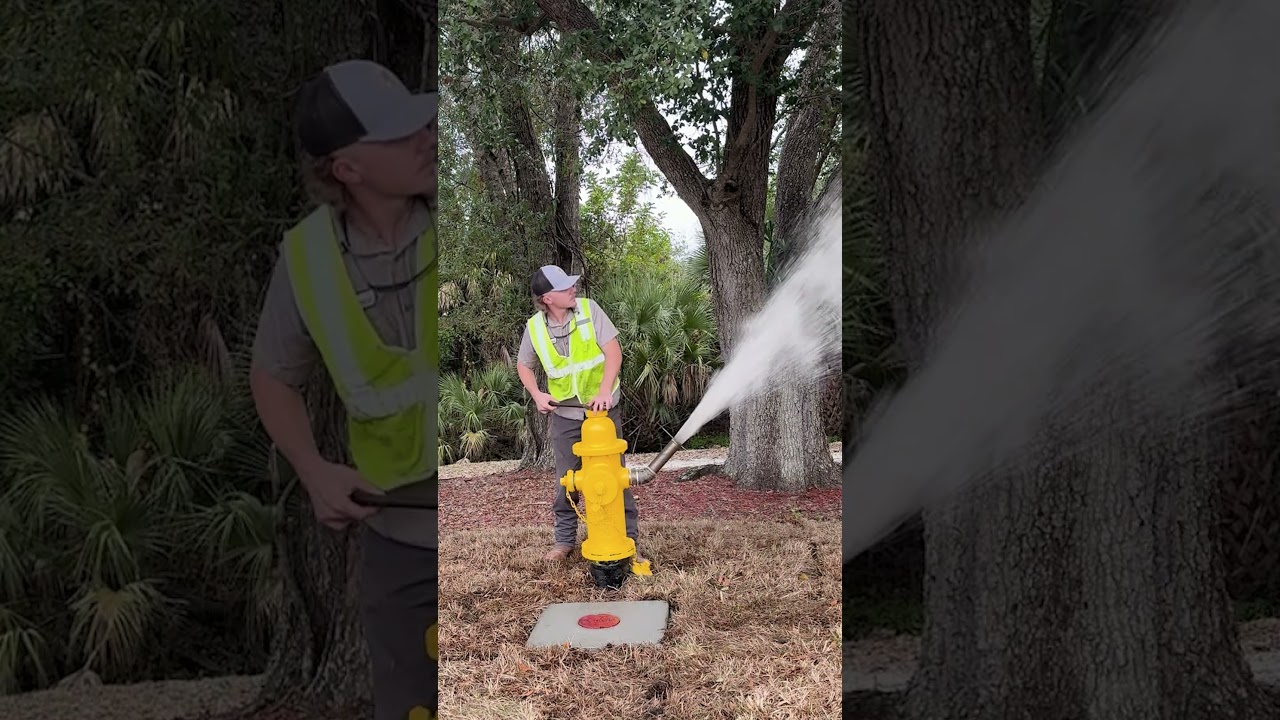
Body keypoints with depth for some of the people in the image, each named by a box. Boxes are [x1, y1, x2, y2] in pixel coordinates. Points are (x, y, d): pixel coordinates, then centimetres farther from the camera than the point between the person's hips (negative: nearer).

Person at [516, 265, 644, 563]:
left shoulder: (588, 308, -13)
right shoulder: (534, 327, -8)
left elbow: (613, 351, -16)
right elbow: (523, 365, 10)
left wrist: (605, 391, -29)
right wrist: (537, 394, -7)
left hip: (603, 407, -1)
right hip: (565, 414, 2)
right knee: (566, 480, 10)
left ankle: (628, 540, 11)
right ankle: (565, 539, 26)